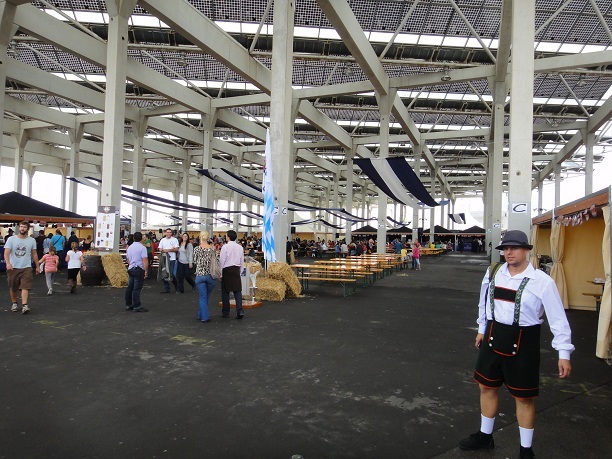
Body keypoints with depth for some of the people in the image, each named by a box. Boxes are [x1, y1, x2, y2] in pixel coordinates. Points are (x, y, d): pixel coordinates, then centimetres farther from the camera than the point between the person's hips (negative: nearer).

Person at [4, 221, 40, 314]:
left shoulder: (32, 240, 3)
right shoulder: (11, 239, -3)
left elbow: (34, 254, 10)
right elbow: (6, 252, -10)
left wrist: (37, 266, 11)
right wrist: (8, 263, -27)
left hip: (26, 268, 0)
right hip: (13, 268, 0)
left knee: (25, 287, -12)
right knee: (13, 288, 13)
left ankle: (24, 305, -16)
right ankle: (14, 304, 31)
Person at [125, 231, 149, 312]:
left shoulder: (130, 247, 12)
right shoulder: (142, 247, -12)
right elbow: (145, 260, -18)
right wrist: (146, 271, -13)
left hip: (130, 269, 8)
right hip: (139, 269, -8)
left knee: (130, 288, 13)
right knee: (137, 289, -6)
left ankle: (128, 305, 20)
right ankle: (137, 307, -4)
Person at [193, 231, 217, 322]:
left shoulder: (197, 249, -6)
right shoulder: (212, 248, -3)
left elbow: (195, 261, 3)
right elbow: (217, 260, -1)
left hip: (200, 274, -2)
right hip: (211, 274, 2)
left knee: (202, 297, 7)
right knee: (207, 296, 19)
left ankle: (205, 316, 5)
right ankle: (201, 314, 30)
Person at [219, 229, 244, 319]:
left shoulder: (225, 246, -10)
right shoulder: (240, 247, 4)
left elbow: (222, 261, -9)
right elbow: (242, 261, 9)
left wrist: (220, 273, -1)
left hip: (227, 270, -4)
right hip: (236, 270, 4)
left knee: (225, 292, 6)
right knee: (237, 291, 5)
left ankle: (225, 313, 14)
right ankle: (240, 311, -5)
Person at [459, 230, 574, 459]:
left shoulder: (542, 281, -15)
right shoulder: (493, 272, -2)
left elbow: (558, 317, -12)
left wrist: (563, 353, -13)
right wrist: (481, 330, 20)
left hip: (523, 342, -4)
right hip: (493, 337, 5)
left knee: (524, 397, 9)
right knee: (487, 387, 17)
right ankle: (485, 436, 39)